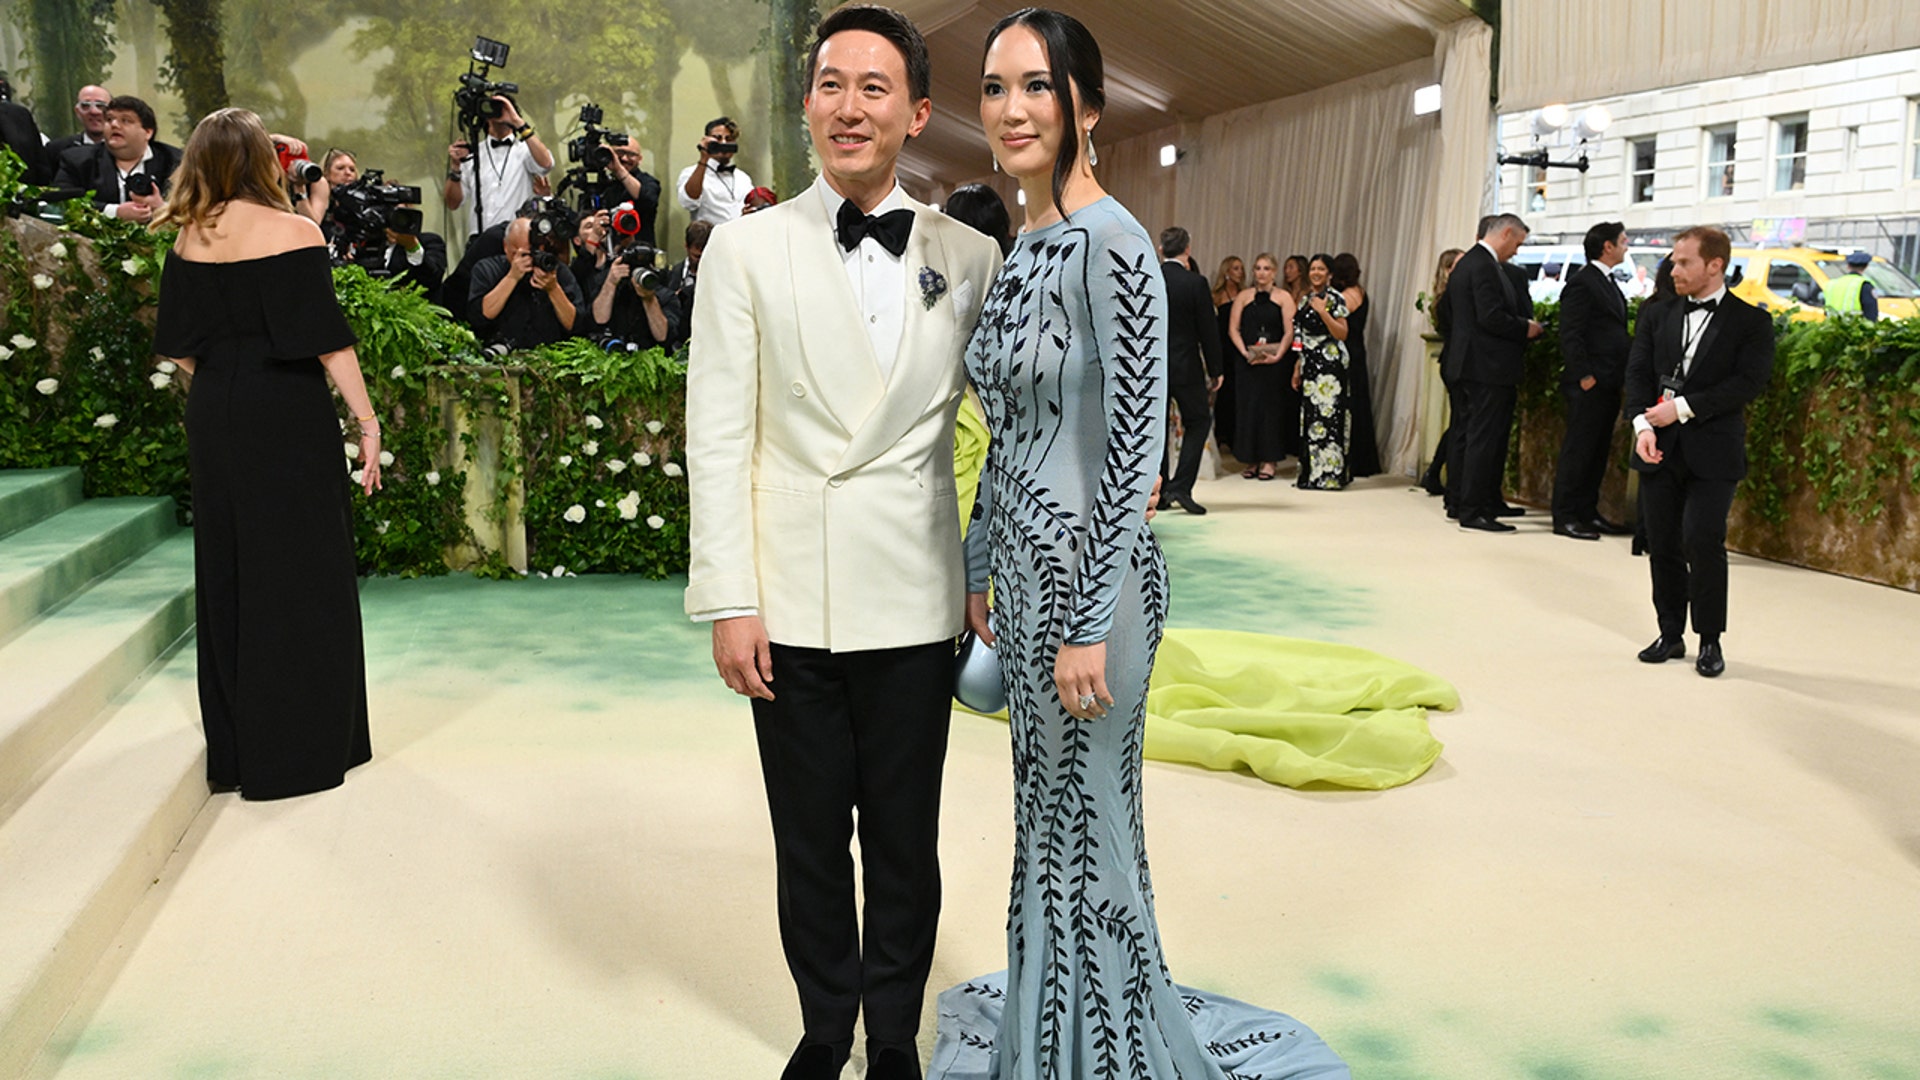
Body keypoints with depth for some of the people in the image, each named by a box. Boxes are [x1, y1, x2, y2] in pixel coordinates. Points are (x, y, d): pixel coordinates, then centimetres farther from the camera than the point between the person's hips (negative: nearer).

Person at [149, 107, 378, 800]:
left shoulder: (189, 239, 5)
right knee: (299, 575, 3)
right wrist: (366, 419, -10)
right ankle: (297, 750, 8)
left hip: (213, 416, 6)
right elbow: (326, 340, -14)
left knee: (226, 576, 13)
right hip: (289, 418, -6)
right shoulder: (292, 233, -11)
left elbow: (180, 346, 9)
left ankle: (233, 752, 23)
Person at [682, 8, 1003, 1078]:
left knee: (905, 841, 11)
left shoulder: (972, 257, 4)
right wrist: (728, 599, -6)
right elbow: (718, 436, -1)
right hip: (792, 599, 0)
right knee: (809, 839, 13)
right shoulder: (748, 248, 1)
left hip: (916, 600, 1)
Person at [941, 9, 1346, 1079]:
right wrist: (978, 574, 18)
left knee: (1087, 830, 5)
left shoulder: (1112, 245, -16)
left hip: (1087, 572, -8)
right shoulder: (1020, 253, 10)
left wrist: (1089, 626, -20)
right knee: (1047, 819, 20)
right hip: (1022, 569, 9)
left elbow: (1137, 444, -20)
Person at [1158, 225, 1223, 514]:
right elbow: (1208, 330, -7)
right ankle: (1181, 487, -3)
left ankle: (1158, 493, 14)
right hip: (1186, 368, -3)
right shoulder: (1196, 283, -10)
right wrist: (1214, 370, 2)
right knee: (1197, 422, 9)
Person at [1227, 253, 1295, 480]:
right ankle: (1252, 460, 9)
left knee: (1272, 406, -1)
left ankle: (1270, 460, 5)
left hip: (1275, 361, -2)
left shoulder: (1284, 297, 4)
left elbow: (1289, 332, -3)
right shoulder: (1243, 297, 10)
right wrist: (1245, 352, -11)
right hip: (1248, 362, 2)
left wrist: (1278, 355, -16)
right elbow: (1233, 329, 3)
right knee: (1248, 407, 1)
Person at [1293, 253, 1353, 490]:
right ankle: (1311, 472, 13)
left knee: (1326, 415, -9)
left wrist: (1323, 312, -21)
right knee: (1310, 415, 8)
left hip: (1329, 365, -8)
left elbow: (1343, 334, -13)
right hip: (1311, 364, 8)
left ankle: (1328, 474, -6)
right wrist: (1297, 368, 18)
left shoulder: (1335, 298, -6)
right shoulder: (1307, 299, 16)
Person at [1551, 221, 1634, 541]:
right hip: (1589, 385, -9)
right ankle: (1564, 517, 0)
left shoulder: (1608, 284, 19)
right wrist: (1584, 376, -20)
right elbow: (1571, 335, -16)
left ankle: (1587, 513, 19)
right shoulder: (1582, 283, -10)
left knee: (1598, 451, 12)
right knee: (1577, 450, -5)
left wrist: (1621, 376, 12)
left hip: (1608, 384, 9)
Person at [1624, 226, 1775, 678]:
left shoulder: (1750, 322, 0)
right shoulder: (1659, 317, 11)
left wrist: (1683, 407, -16)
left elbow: (1748, 383, -10)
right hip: (1660, 449, 4)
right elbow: (1638, 372, 3)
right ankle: (1671, 633, 18)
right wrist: (1643, 425, -13)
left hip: (1712, 453, -4)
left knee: (1703, 540, -11)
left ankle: (1710, 640, 4)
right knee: (1662, 543, 6)